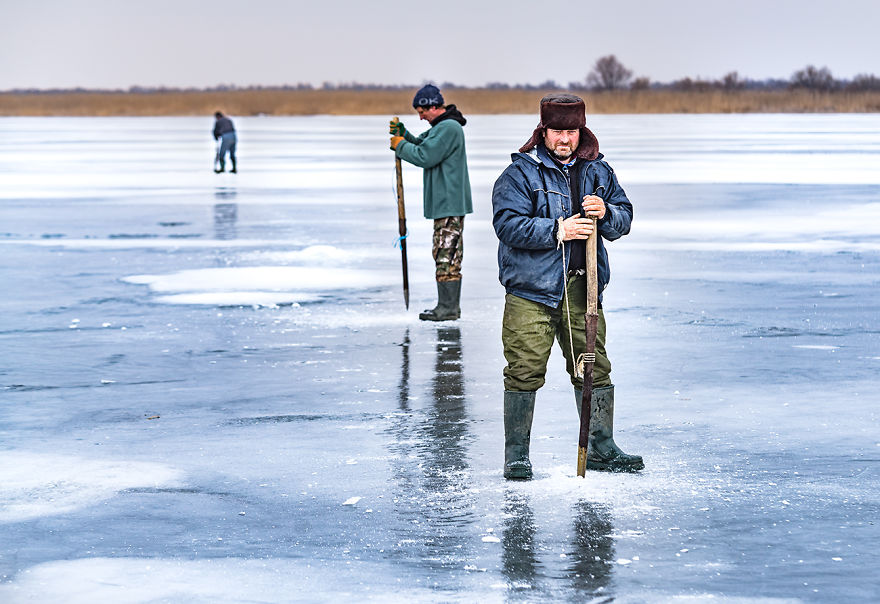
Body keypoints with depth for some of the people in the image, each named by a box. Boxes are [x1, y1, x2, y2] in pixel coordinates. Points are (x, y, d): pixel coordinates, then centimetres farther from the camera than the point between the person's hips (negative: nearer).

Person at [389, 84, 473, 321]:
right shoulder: (441, 127, 18)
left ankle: (448, 308, -9)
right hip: (447, 202, 11)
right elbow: (421, 145, 25)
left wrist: (400, 145, -5)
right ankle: (449, 306, 17)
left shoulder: (448, 128, -17)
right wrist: (403, 133, 8)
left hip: (449, 202, -11)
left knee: (446, 255, -10)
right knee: (447, 255, 13)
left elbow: (424, 157, -20)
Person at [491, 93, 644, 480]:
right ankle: (516, 455, 4)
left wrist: (605, 213, -11)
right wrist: (556, 231, -20)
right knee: (525, 371, -6)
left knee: (594, 368, 9)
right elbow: (508, 224, -13)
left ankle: (600, 448, 21)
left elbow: (624, 218, 12)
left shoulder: (597, 171, 11)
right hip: (531, 288, -4)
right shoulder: (521, 172, -4)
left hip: (581, 288, 4)